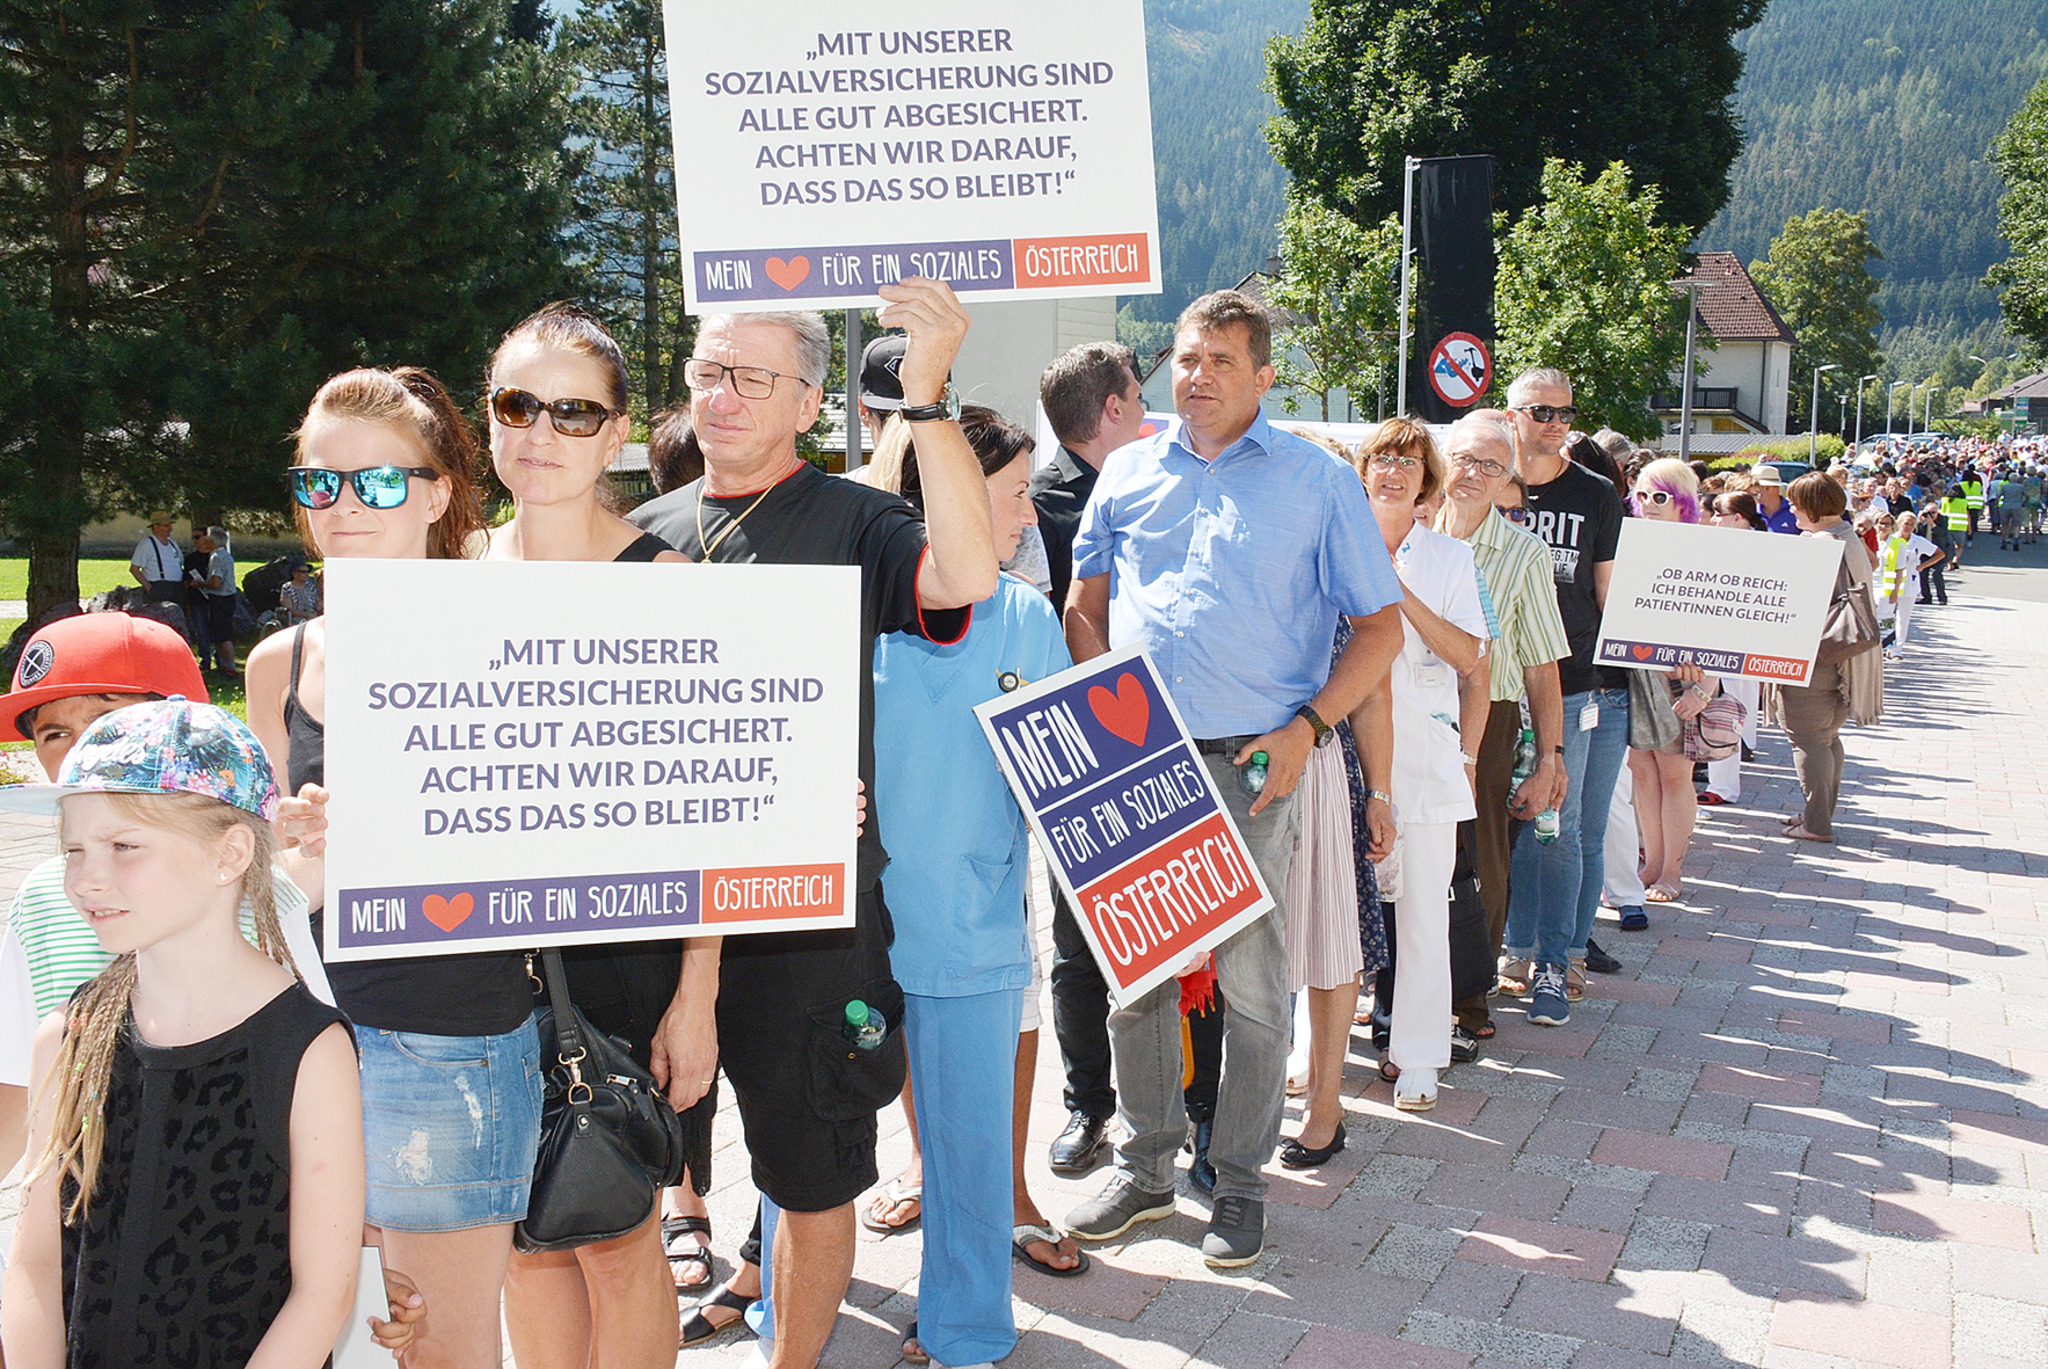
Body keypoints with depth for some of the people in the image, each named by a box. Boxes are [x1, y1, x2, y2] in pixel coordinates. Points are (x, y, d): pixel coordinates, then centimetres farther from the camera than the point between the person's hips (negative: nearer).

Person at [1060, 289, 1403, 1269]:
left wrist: (1309, 726, -8)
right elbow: (1085, 605, 17)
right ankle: (1144, 1166, 25)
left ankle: (1241, 1180, 19)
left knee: (1250, 980, 3)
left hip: (1251, 763, -3)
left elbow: (1381, 625, 4)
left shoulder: (1317, 481, 4)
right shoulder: (1128, 473, 13)